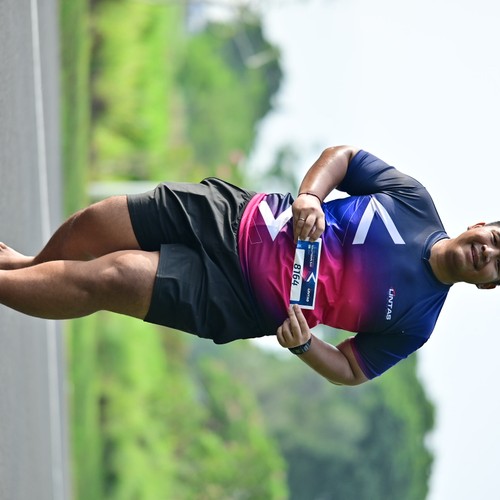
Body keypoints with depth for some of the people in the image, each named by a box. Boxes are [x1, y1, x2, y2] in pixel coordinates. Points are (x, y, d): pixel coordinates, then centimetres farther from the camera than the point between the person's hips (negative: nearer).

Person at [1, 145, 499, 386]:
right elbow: (341, 154, 5)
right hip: (232, 214, 3)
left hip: (232, 296, -3)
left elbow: (352, 371, -1)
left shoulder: (415, 321, -9)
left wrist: (303, 344, -22)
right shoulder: (415, 202, -4)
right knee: (90, 224, 1)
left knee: (106, 277, -19)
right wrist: (308, 196, -16)